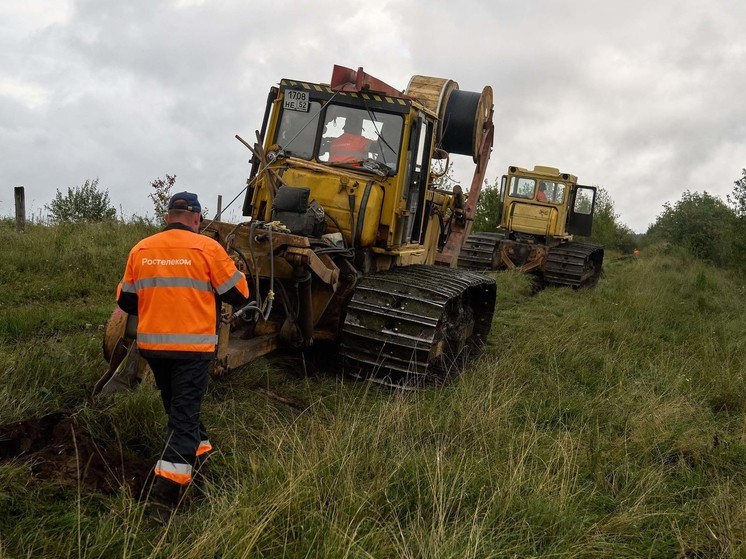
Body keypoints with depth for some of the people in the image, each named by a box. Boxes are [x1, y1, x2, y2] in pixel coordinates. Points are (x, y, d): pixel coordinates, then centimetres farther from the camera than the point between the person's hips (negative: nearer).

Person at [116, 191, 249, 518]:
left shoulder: (141, 250, 3)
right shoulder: (206, 248, -9)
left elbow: (125, 301, 10)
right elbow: (239, 295, -3)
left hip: (152, 345, 5)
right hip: (193, 346, -4)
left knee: (178, 407, 24)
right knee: (184, 414, 0)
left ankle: (198, 453, 41)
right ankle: (167, 492, -5)